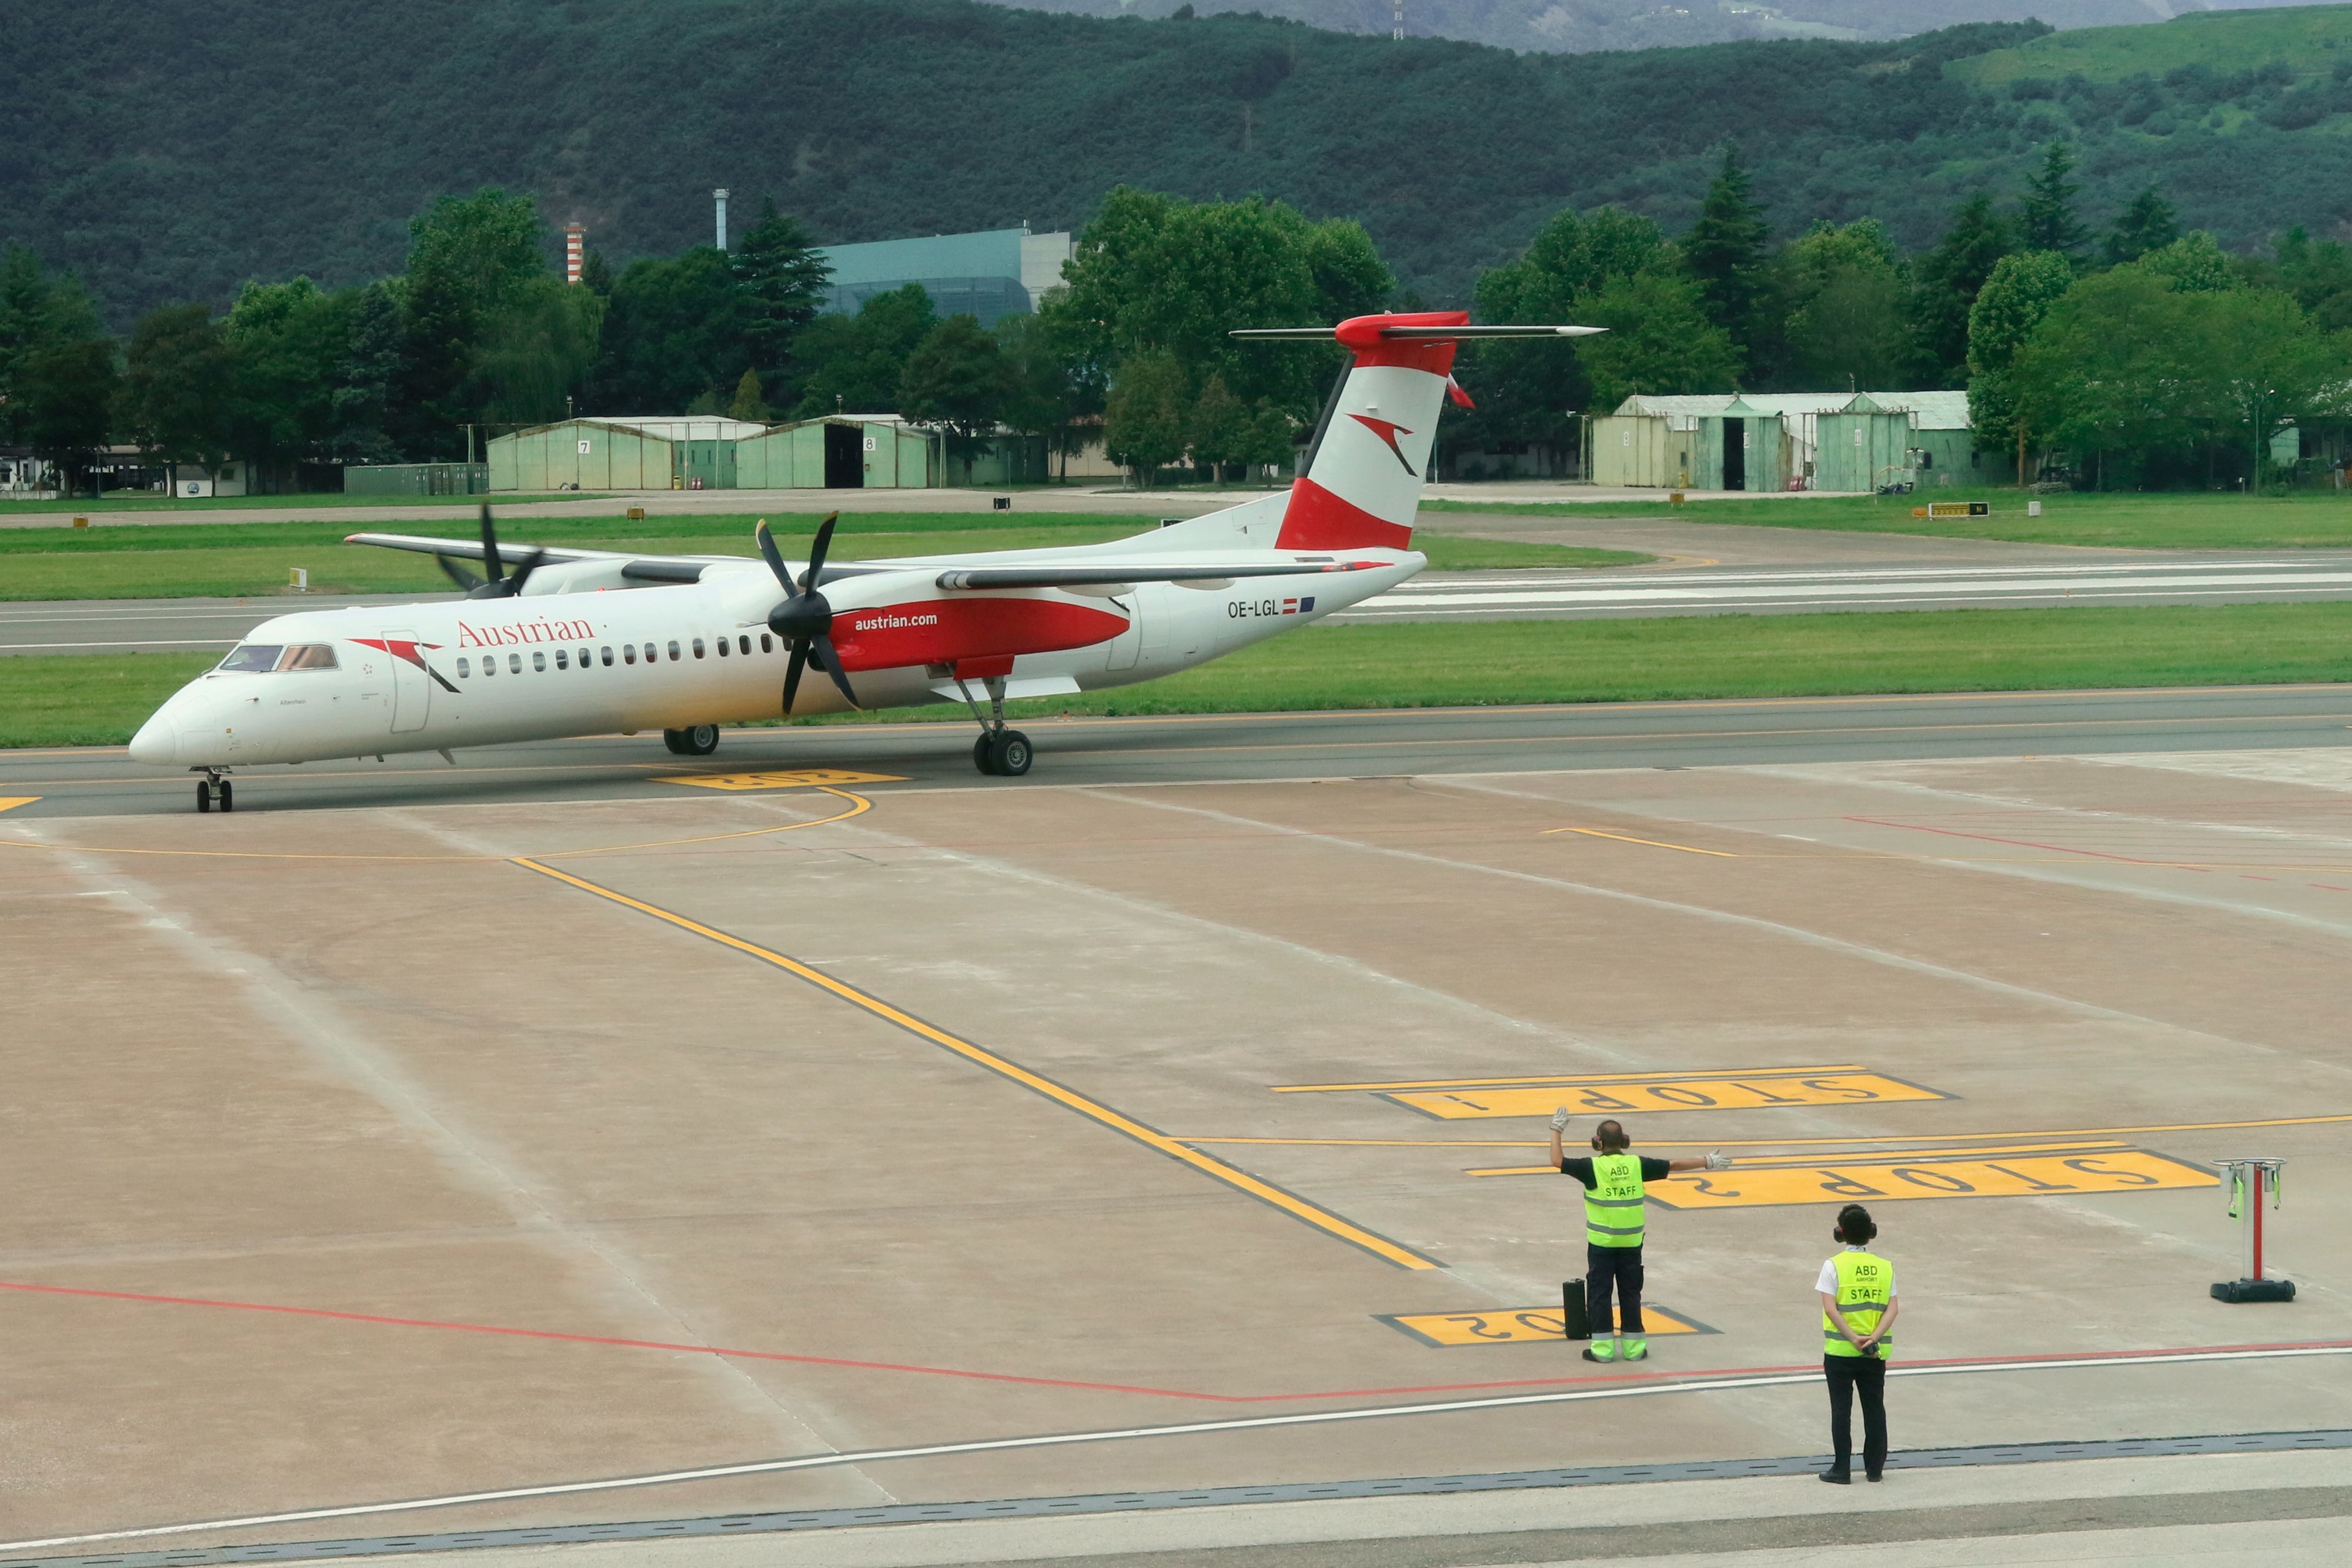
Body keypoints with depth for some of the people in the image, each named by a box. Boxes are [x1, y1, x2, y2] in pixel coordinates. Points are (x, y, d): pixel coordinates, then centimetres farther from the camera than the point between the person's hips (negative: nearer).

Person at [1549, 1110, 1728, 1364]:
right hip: (1631, 1242, 3)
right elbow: (1673, 1166, 5)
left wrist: (1557, 1131, 0)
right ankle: (1634, 1347, 16)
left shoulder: (1592, 1167, -12)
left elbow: (1558, 1161, -12)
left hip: (1602, 1242, -3)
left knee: (1599, 1293, 5)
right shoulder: (1637, 1164, -2)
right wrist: (1707, 1162, 15)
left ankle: (1603, 1348, 4)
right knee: (1631, 1293, 12)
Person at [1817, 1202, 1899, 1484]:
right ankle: (1875, 1468, 17)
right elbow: (1893, 1308, -7)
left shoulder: (1834, 1266, -8)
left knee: (1841, 1409, 5)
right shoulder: (1885, 1267, 2)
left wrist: (1854, 1339, -18)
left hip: (1840, 1351, -3)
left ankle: (1842, 1469, 6)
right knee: (1875, 1408, 12)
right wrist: (1873, 1339, -15)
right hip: (1876, 1354, 3)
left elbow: (1830, 1308, -17)